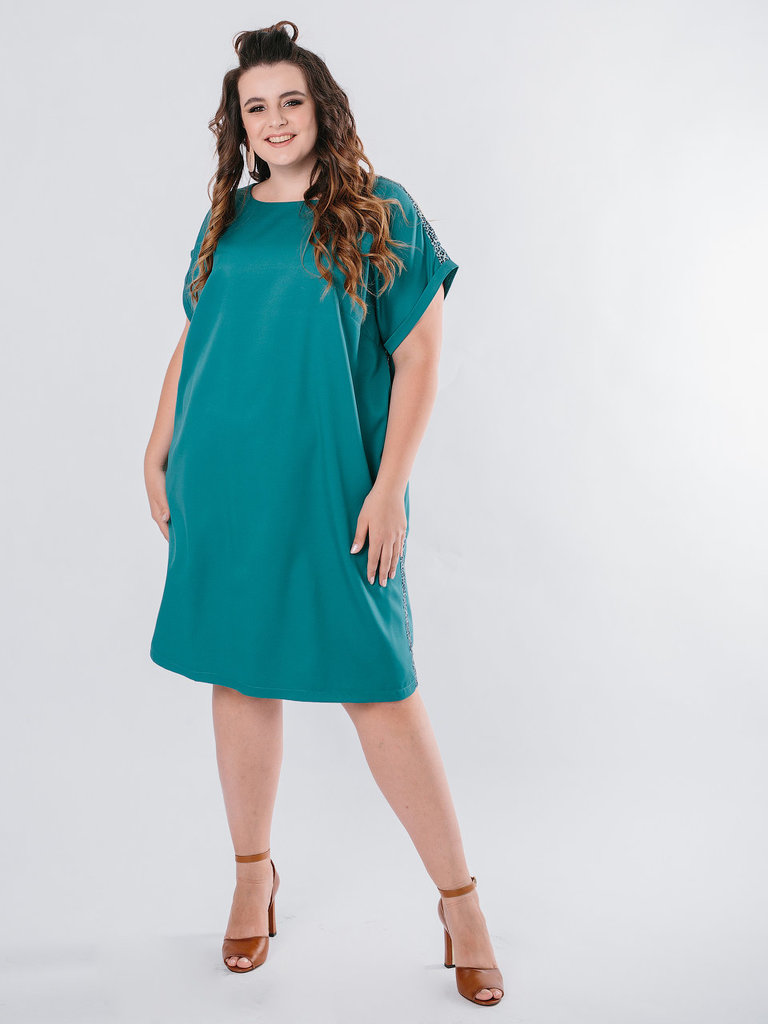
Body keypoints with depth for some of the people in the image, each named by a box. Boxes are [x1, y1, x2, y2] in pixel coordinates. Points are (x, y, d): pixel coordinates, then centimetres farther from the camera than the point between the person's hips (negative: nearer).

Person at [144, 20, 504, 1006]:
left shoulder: (380, 214, -1)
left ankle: (459, 897, 12)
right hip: (222, 485, 4)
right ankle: (253, 874, 29)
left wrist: (390, 486, -12)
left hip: (332, 491, -4)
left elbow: (418, 355, -5)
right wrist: (158, 449, 12)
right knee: (239, 675, 9)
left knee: (376, 686, -4)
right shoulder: (225, 220, 11)